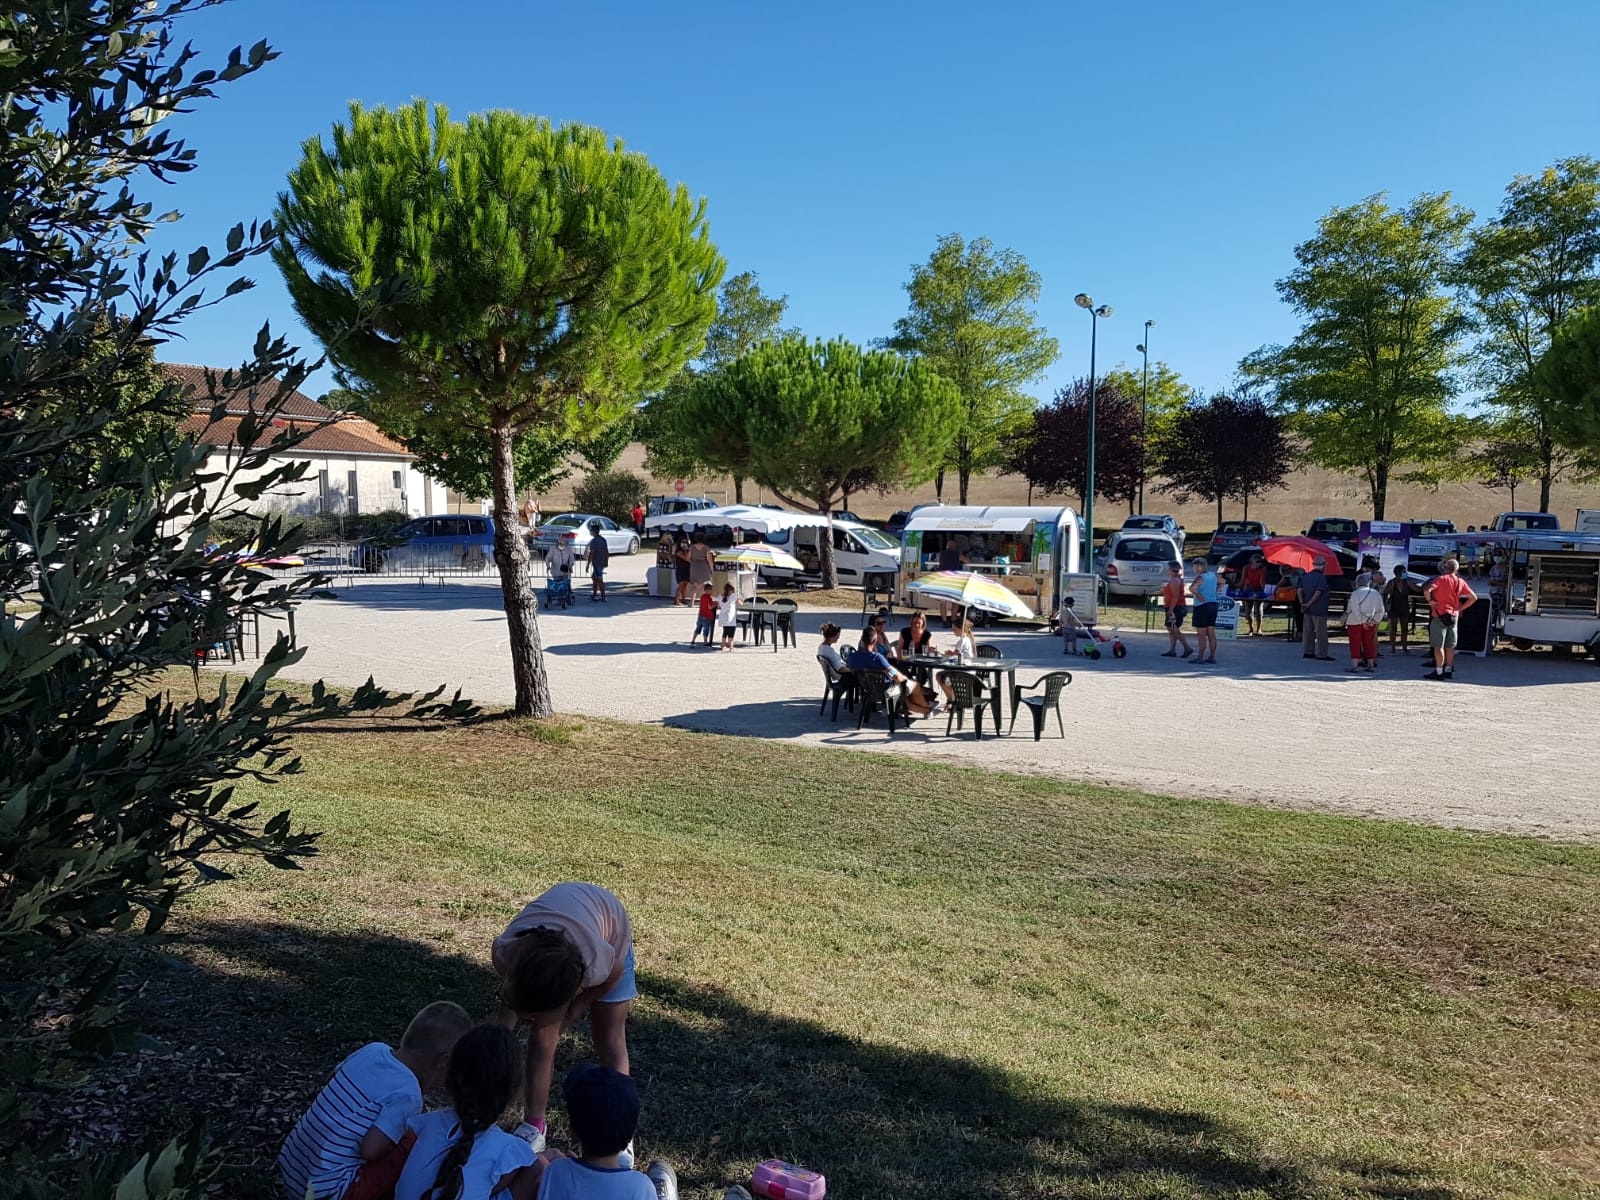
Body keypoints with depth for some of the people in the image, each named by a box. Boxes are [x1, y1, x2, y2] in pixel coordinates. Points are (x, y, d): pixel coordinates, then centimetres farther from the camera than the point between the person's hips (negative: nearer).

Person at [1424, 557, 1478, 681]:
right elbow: (1474, 598, 10)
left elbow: (1427, 591, -25)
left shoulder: (1441, 579, -9)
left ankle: (1438, 671, -6)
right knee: (1450, 646, 13)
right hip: (1454, 616, 6)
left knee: (1438, 646, -4)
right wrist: (1460, 608, 10)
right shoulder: (1461, 582, 7)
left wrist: (1430, 601, -8)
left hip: (1440, 615, -6)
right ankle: (1448, 670, 19)